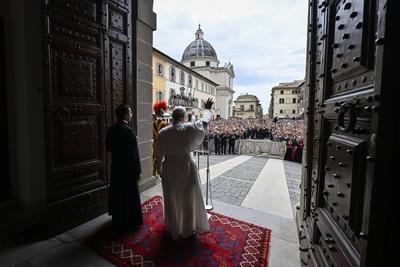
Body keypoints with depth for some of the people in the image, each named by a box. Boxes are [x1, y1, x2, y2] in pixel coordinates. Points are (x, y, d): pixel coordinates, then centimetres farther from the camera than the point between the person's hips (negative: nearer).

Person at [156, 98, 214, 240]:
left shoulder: (163, 132, -8)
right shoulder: (190, 128, -13)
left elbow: (159, 155, -2)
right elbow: (205, 120, 3)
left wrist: (160, 170, 11)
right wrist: (207, 109, 22)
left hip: (169, 170, 2)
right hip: (187, 168, -1)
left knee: (172, 200, 19)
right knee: (188, 200, 17)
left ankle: (173, 230, 40)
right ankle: (187, 230, 36)